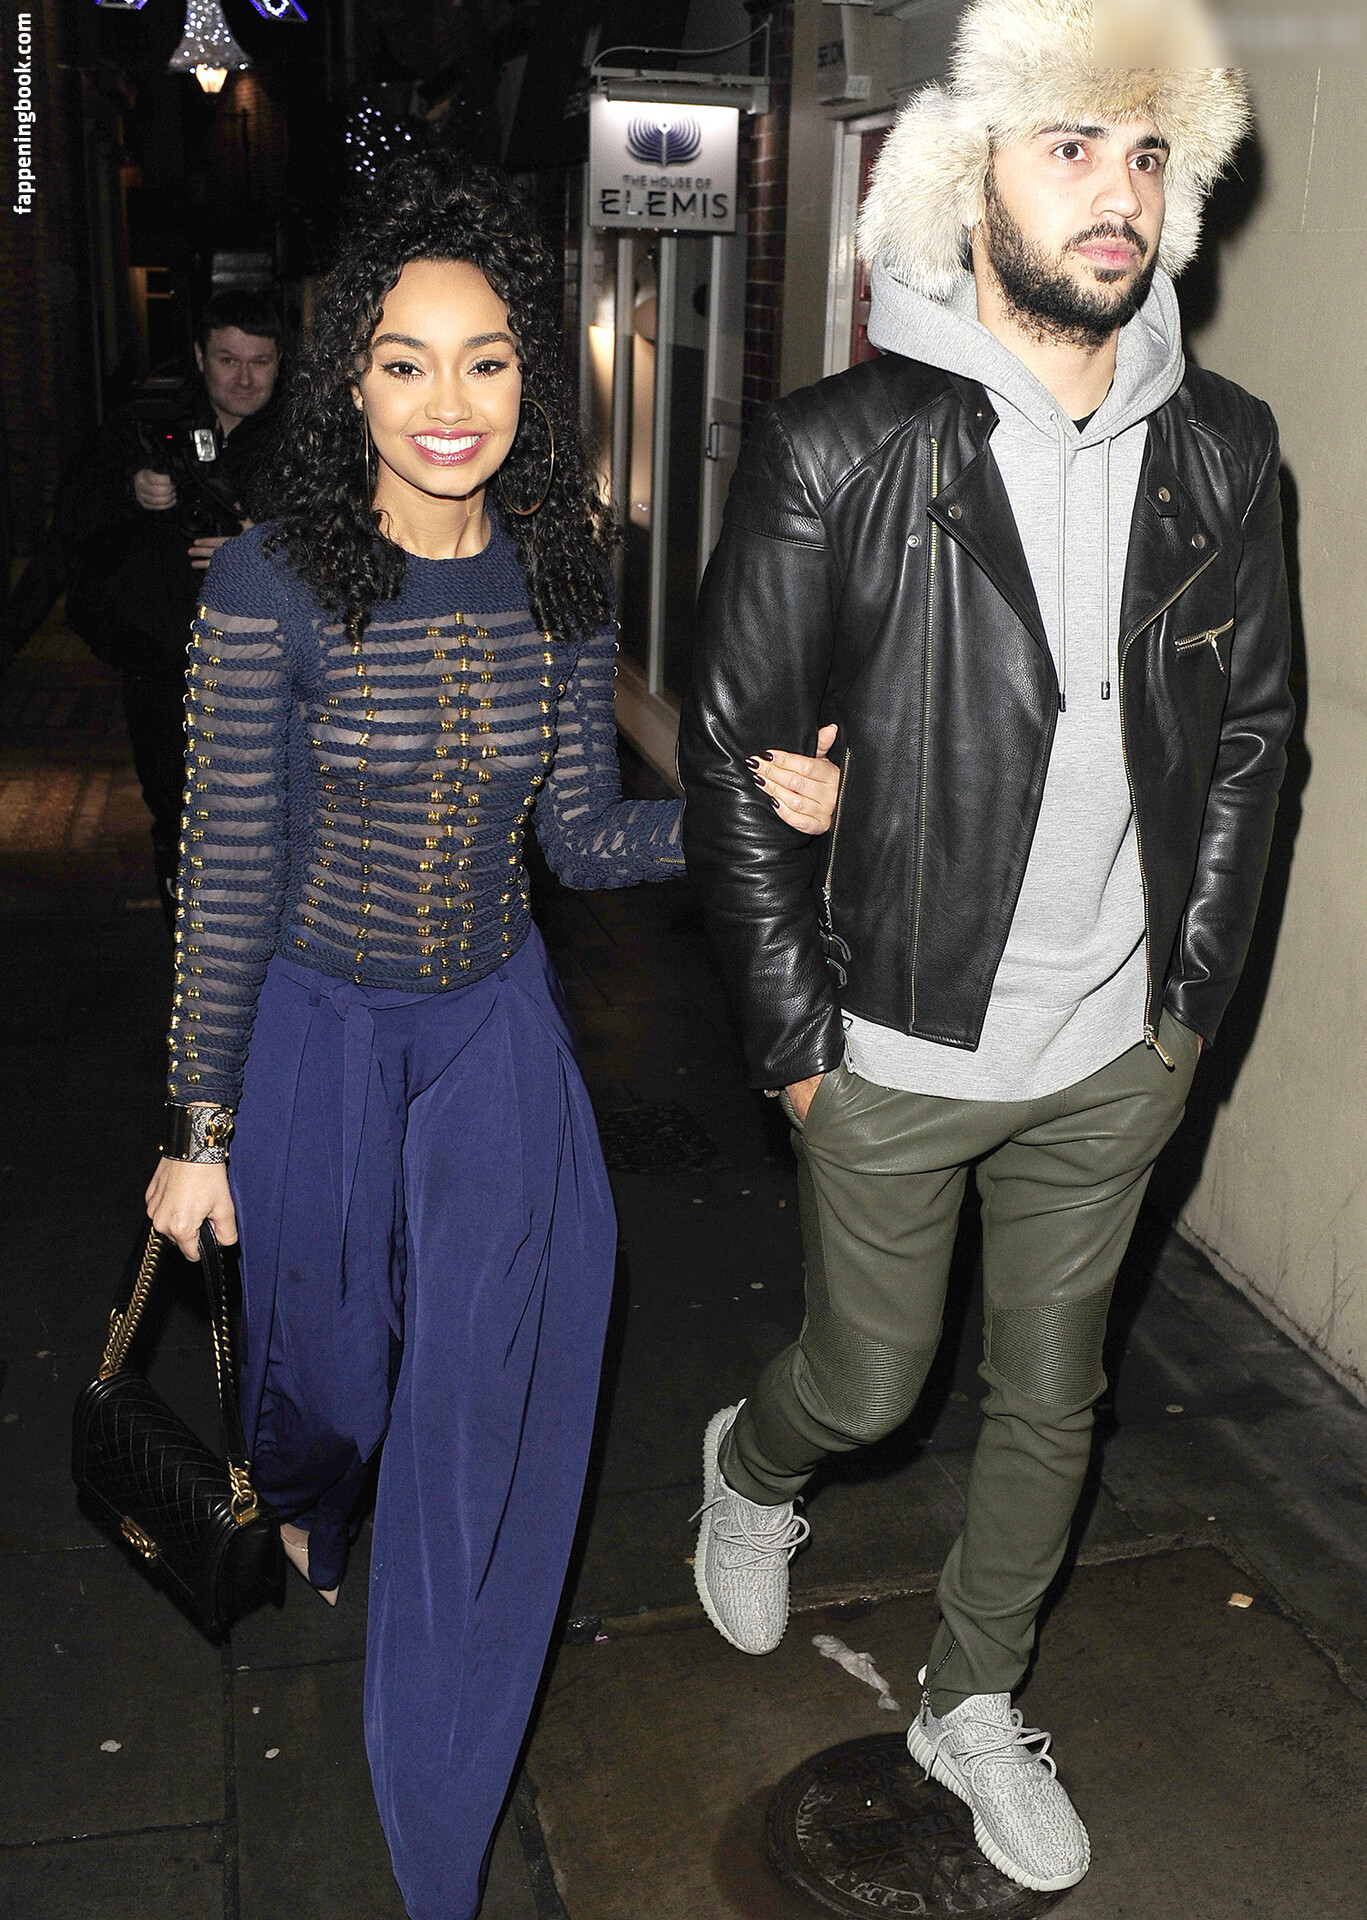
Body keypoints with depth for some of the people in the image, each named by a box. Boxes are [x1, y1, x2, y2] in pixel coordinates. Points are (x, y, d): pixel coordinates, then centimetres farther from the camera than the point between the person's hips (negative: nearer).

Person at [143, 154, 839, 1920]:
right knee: (327, 1351, 20)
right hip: (316, 1039, -2)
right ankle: (297, 1507, 63)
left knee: (495, 1425, 5)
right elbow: (226, 877, -11)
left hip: (498, 1038, 3)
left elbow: (582, 835, 3)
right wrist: (202, 1132, -6)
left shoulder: (557, 585, -5)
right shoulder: (271, 585, -16)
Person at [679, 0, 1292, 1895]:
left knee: (1051, 1398, 17)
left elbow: (1251, 729, 8)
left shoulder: (1223, 450, -2)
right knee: (871, 1380, 14)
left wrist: (1193, 994, 5)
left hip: (1114, 1061, 4)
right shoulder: (838, 455, -15)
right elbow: (734, 753, -10)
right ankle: (755, 1470, 52)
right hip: (895, 1053, -4)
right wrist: (796, 1039, -9)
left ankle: (975, 1706, 42)